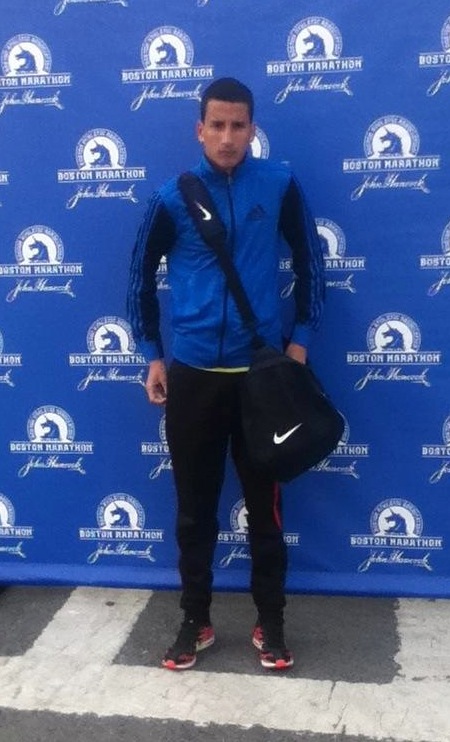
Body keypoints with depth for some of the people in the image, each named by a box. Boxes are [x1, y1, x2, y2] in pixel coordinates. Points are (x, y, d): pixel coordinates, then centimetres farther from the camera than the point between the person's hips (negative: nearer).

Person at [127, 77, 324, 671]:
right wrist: (152, 355, 5)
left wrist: (301, 339, 2)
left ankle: (270, 623, 25)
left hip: (261, 371, 0)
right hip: (192, 374, 1)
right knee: (195, 508, 10)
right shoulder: (173, 197, -1)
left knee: (266, 506, 8)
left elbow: (310, 264, 8)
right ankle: (196, 622, 27)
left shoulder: (279, 187, -2)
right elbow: (141, 277, 9)